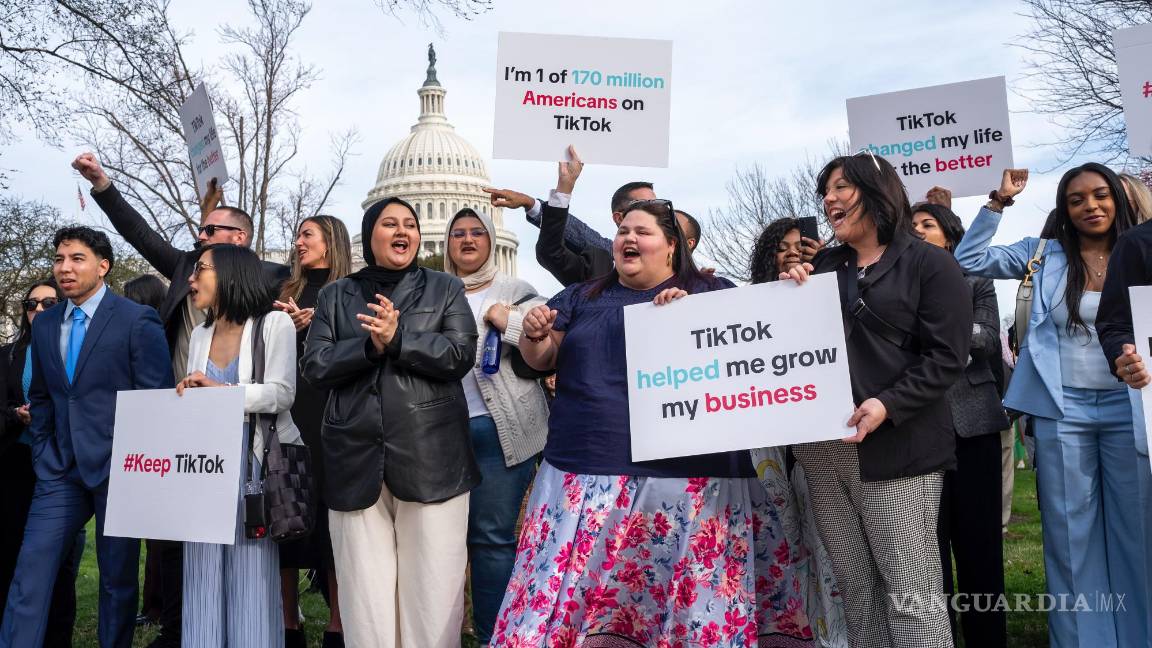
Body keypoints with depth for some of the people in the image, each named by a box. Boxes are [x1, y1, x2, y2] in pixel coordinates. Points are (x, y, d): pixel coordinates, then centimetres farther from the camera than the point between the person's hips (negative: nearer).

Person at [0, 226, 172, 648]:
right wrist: (43, 453, 10)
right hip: (61, 470, 5)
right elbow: (40, 398, 19)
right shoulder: (44, 325, 10)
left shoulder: (138, 321, -8)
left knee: (118, 577, 7)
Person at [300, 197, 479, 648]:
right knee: (365, 590, 4)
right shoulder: (335, 296, 15)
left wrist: (397, 338, -14)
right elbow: (314, 366, 4)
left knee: (432, 590, 0)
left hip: (430, 458, -1)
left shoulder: (446, 289, 11)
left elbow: (461, 355, -2)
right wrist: (370, 345, -12)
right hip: (356, 459, 2)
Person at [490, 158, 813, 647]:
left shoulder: (713, 294, 9)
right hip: (586, 476, 2)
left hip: (687, 478, -2)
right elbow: (540, 359, 16)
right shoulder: (582, 298, 18)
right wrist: (534, 334, -7)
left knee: (695, 600, 0)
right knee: (572, 594, -2)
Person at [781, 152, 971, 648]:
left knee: (911, 595, -4)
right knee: (855, 590, 10)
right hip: (825, 447, 5)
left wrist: (888, 406, -21)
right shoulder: (823, 266, 16)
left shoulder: (929, 263, 0)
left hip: (896, 449, -5)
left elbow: (946, 357, -8)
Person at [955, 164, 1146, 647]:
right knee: (1070, 533, 7)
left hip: (1128, 406, 1)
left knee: (1135, 530, 9)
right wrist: (999, 202, -5)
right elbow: (970, 261, -2)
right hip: (1062, 409, -1)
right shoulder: (1046, 255, 4)